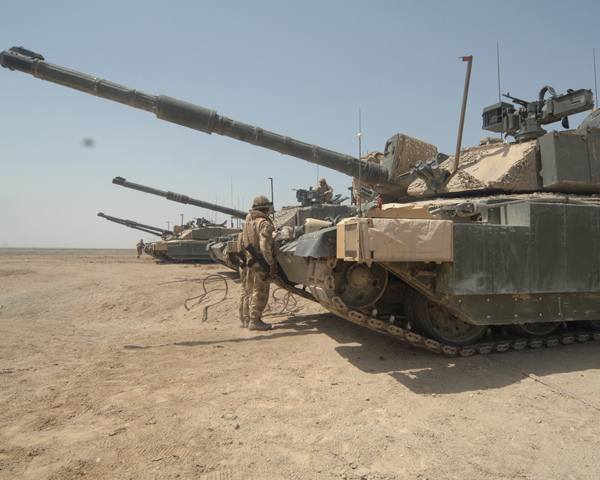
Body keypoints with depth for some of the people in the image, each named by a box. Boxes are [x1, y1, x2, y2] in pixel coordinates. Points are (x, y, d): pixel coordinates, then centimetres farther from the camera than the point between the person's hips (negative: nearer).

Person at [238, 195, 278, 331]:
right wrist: (271, 264, -20)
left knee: (247, 290, 15)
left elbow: (242, 244, 14)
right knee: (260, 292, 0)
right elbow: (265, 246, -22)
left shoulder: (247, 221, 11)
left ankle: (244, 319, 24)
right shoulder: (264, 224, -13)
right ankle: (255, 320, 2)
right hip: (260, 263, -8)